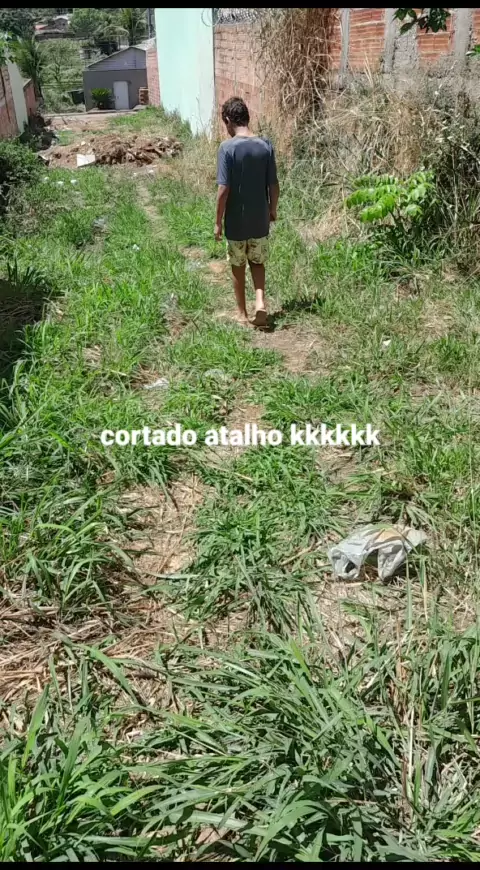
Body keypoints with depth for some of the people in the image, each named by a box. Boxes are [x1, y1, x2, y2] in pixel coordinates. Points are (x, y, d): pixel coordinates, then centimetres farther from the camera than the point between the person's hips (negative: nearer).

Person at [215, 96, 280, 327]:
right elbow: (274, 185, 0)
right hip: (260, 220, 3)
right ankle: (260, 301, 1)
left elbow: (224, 189, -17)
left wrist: (218, 222, -7)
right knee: (257, 262, 21)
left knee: (238, 267, 13)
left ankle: (242, 313, 22)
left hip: (236, 222, -3)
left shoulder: (228, 148, -15)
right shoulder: (266, 146, -3)